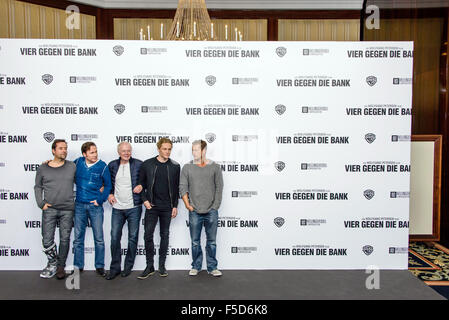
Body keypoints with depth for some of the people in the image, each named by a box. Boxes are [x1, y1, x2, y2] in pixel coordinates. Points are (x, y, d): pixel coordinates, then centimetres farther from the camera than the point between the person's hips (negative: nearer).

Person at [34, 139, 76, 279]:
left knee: (65, 239, 6)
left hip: (67, 210, 0)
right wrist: (41, 203, 1)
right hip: (49, 209, 0)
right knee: (47, 240, 1)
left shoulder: (72, 166, 4)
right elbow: (38, 187, 12)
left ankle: (61, 266, 23)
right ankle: (52, 263, 24)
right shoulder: (43, 168, 5)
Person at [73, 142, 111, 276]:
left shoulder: (102, 166, -5)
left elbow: (108, 185, 2)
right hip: (79, 205, 2)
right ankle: (78, 266, 22)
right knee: (78, 238, 9)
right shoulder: (78, 162, 2)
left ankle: (100, 266, 16)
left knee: (99, 238, 3)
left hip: (95, 206, -2)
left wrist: (100, 200, -6)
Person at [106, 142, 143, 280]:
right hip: (117, 207, 2)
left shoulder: (138, 164, -3)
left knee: (133, 237, 6)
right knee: (114, 237, 4)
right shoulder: (112, 165, 6)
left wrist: (141, 186, -13)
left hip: (134, 207, -2)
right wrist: (109, 194, 5)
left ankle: (128, 266, 22)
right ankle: (115, 268, 18)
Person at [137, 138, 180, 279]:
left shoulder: (175, 166, 2)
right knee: (148, 235, -2)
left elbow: (177, 188, 4)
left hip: (167, 207, 1)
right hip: (152, 206, -1)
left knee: (165, 235, 8)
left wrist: (175, 206, 0)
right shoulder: (147, 164, 0)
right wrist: (145, 200, -4)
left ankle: (162, 265, 19)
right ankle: (150, 266, 11)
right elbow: (141, 184, 7)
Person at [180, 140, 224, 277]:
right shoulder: (187, 167, 5)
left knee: (212, 241, 6)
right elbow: (183, 187, 4)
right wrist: (188, 205, -3)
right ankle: (196, 266, 22)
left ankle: (212, 267, 18)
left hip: (211, 211, 0)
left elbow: (219, 187, 2)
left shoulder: (215, 167, 3)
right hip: (194, 211, 1)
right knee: (195, 241, 8)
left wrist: (215, 206, -4)